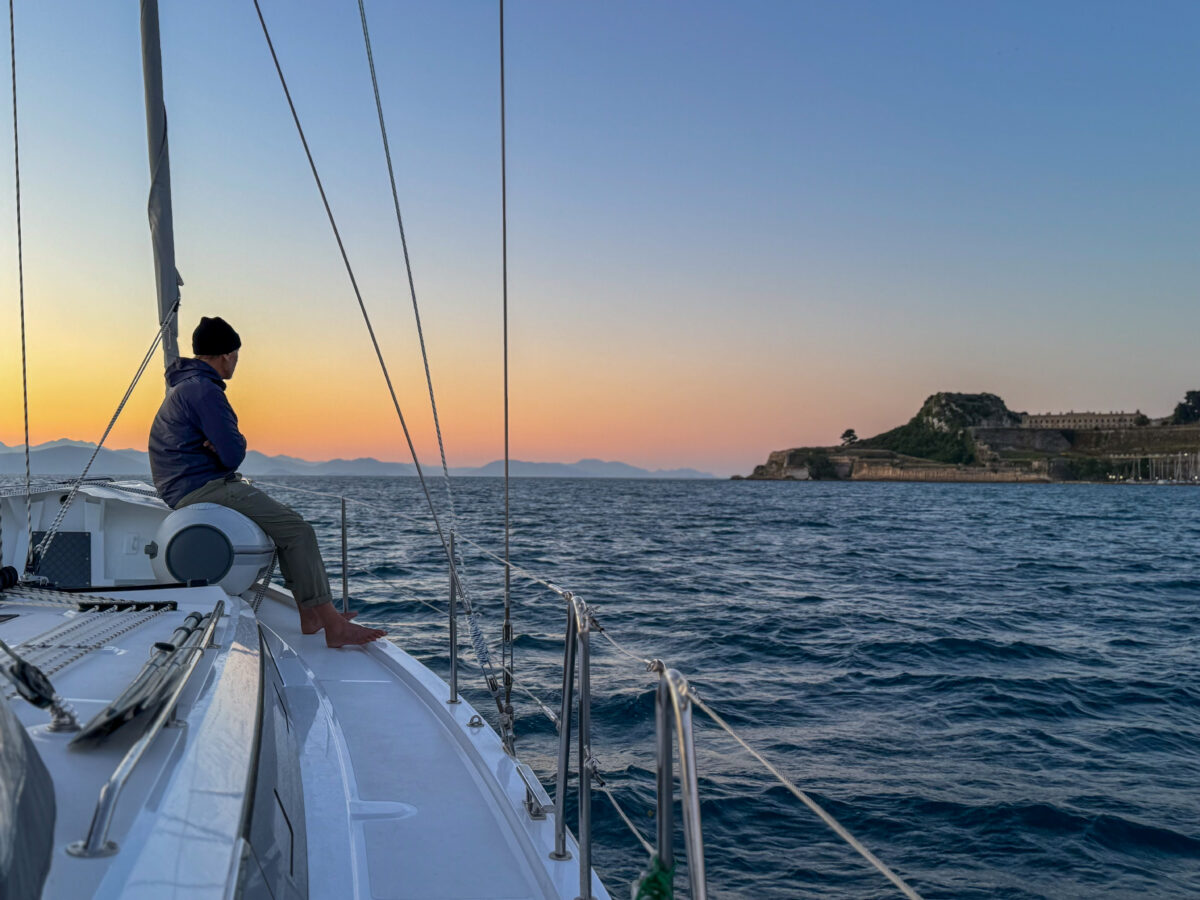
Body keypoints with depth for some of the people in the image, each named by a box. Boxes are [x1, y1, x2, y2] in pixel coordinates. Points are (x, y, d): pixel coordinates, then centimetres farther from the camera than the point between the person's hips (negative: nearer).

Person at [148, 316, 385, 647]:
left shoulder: (184, 385, 19)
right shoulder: (204, 389, -17)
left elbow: (226, 445, 22)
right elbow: (233, 455, -21)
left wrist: (233, 444, -3)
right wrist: (239, 444, 3)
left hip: (190, 493, 11)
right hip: (205, 491, -11)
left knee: (288, 524, 14)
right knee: (297, 530, -14)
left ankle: (310, 615, 11)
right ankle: (333, 626, -14)